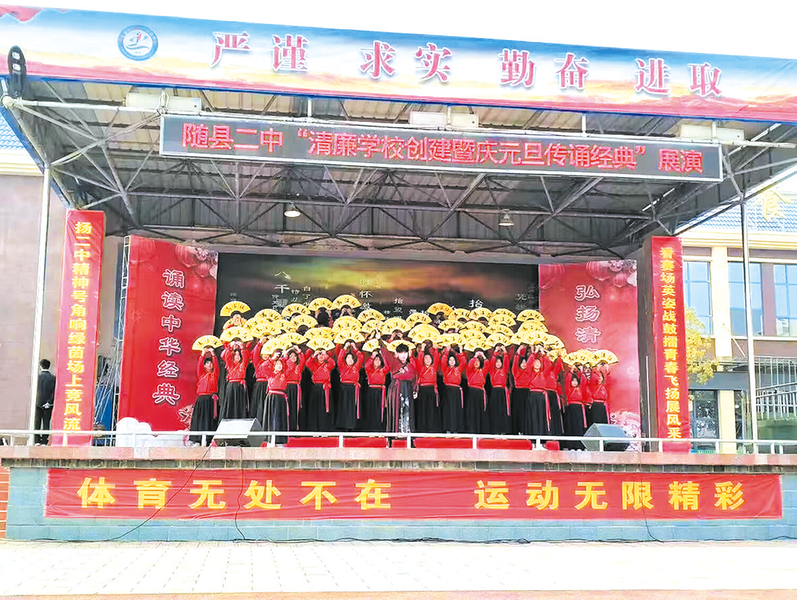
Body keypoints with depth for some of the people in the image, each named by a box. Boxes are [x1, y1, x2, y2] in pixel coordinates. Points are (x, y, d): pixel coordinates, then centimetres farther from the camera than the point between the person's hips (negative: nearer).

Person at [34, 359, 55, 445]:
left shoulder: (38, 376, -6)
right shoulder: (53, 378, -2)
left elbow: (35, 390, -3)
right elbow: (54, 391, -6)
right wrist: (49, 402, -5)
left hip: (38, 403, -1)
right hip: (48, 405, 1)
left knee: (37, 422, 7)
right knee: (46, 423, 5)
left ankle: (37, 441, 3)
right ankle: (44, 441, 3)